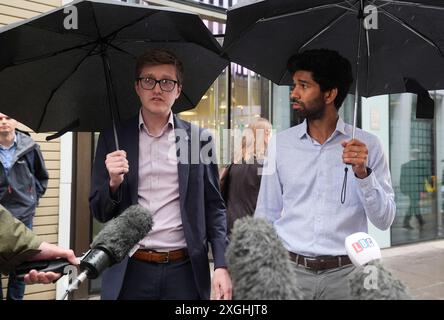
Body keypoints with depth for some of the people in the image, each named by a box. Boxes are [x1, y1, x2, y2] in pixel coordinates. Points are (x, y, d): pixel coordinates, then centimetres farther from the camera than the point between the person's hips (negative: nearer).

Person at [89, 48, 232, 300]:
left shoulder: (199, 139, 2)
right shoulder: (113, 139, 2)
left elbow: (214, 207, 4)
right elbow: (99, 212, 4)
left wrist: (222, 264, -6)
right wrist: (114, 183, -16)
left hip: (185, 270, 0)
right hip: (130, 271, 0)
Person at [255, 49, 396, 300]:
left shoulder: (367, 145, -3)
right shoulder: (280, 143, 0)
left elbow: (384, 220, -4)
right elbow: (266, 217, 5)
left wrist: (363, 173, -18)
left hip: (345, 273, 0)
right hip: (290, 270, 1)